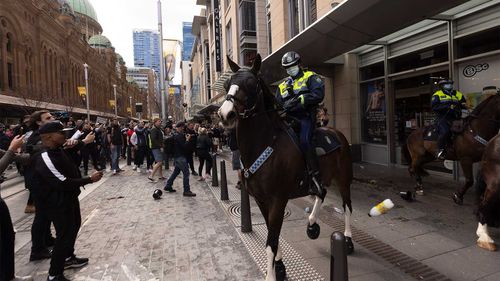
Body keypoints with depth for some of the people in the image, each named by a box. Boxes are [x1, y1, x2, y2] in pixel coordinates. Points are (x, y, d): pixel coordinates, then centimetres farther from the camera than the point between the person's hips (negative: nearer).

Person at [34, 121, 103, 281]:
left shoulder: (59, 150, 0)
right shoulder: (45, 159, -29)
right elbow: (63, 183, -29)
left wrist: (82, 143, 9)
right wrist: (90, 179, -22)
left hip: (70, 198, 10)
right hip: (58, 204, -10)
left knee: (74, 226, 25)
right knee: (64, 235, 2)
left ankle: (68, 258, 47)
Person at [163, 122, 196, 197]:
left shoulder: (176, 135, 13)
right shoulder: (179, 136, -18)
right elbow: (184, 146, -22)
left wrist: (186, 138, 7)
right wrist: (187, 140, -9)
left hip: (177, 156, 10)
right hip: (180, 157, -10)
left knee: (176, 171, 20)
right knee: (186, 173, -8)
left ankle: (168, 186, 28)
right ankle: (186, 191, -6)